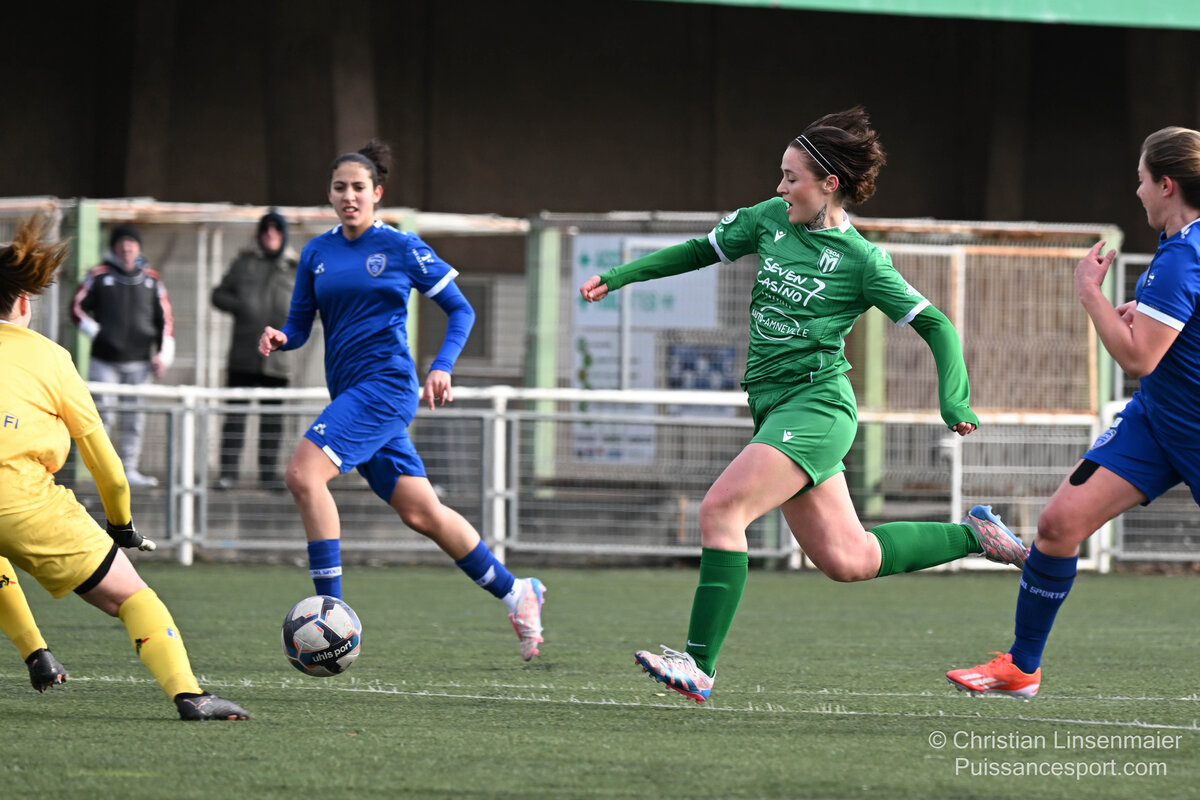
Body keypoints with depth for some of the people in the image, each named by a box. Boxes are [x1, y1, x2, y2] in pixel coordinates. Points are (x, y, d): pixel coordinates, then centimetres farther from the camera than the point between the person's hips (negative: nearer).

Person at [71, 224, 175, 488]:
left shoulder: (151, 279, 10)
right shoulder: (99, 276, 2)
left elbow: (164, 318, 11)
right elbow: (78, 308, 7)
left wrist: (164, 354, 3)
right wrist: (94, 332, -6)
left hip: (138, 361, 2)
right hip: (104, 360, -2)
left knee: (134, 417, 3)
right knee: (103, 413, -7)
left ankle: (129, 469, 8)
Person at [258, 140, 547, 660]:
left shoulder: (400, 247, -2)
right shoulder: (317, 252, 12)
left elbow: (460, 309, 4)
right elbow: (299, 327, 14)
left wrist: (441, 367, -10)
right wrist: (278, 338, -8)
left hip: (386, 384, -6)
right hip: (349, 393, 6)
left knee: (303, 474, -22)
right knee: (420, 511, 9)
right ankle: (514, 592, 25)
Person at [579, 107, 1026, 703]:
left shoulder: (861, 261, -8)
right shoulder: (771, 219, 9)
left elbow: (935, 326, -5)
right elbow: (702, 250, 21)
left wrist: (954, 401, -19)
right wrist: (619, 276, 15)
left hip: (816, 403, -7)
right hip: (773, 405, 7)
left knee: (722, 507, -23)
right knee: (846, 560, 9)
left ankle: (699, 666, -24)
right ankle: (971, 536, 28)